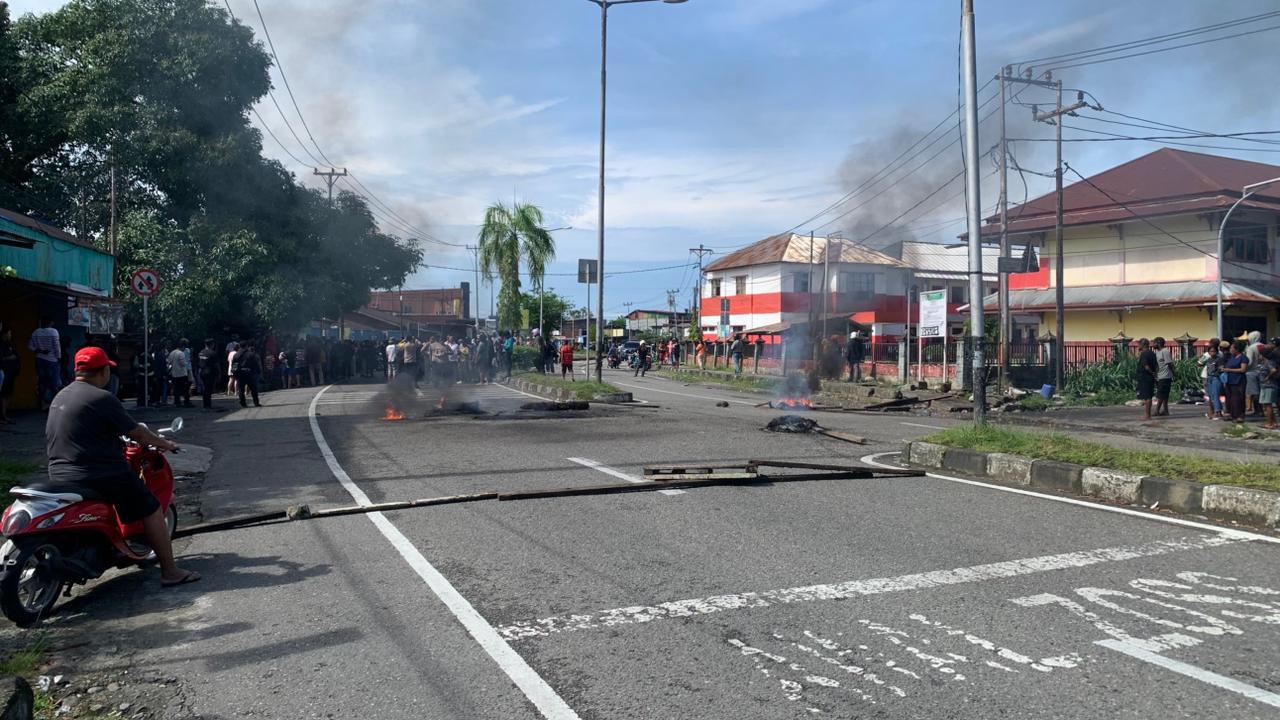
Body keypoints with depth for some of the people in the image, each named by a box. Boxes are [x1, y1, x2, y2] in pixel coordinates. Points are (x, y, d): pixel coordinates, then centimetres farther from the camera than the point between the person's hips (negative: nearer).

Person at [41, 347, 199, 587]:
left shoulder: (60, 397, 12)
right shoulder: (102, 398, -14)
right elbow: (136, 433, -10)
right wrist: (164, 443, 7)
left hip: (60, 475, 9)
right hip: (101, 475, -9)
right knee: (151, 510, 2)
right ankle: (170, 572, 2)